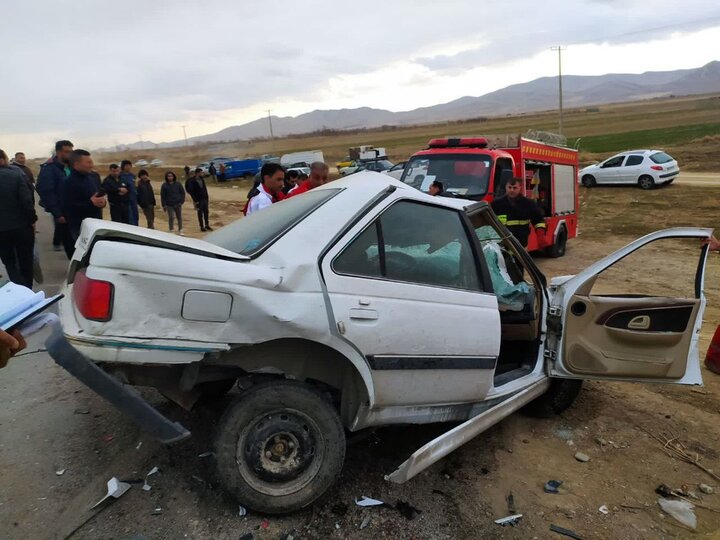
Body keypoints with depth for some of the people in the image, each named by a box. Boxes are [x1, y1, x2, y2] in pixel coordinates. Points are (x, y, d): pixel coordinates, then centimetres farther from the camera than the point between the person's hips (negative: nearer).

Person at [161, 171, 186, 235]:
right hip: (169, 205, -2)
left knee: (179, 217, 9)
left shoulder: (178, 184, 0)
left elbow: (182, 193, 4)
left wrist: (181, 201, -6)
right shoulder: (164, 185, -2)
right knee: (171, 217, -10)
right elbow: (162, 196, 1)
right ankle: (171, 230, 5)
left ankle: (180, 230, 22)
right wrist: (164, 205, -2)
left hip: (178, 204, 2)